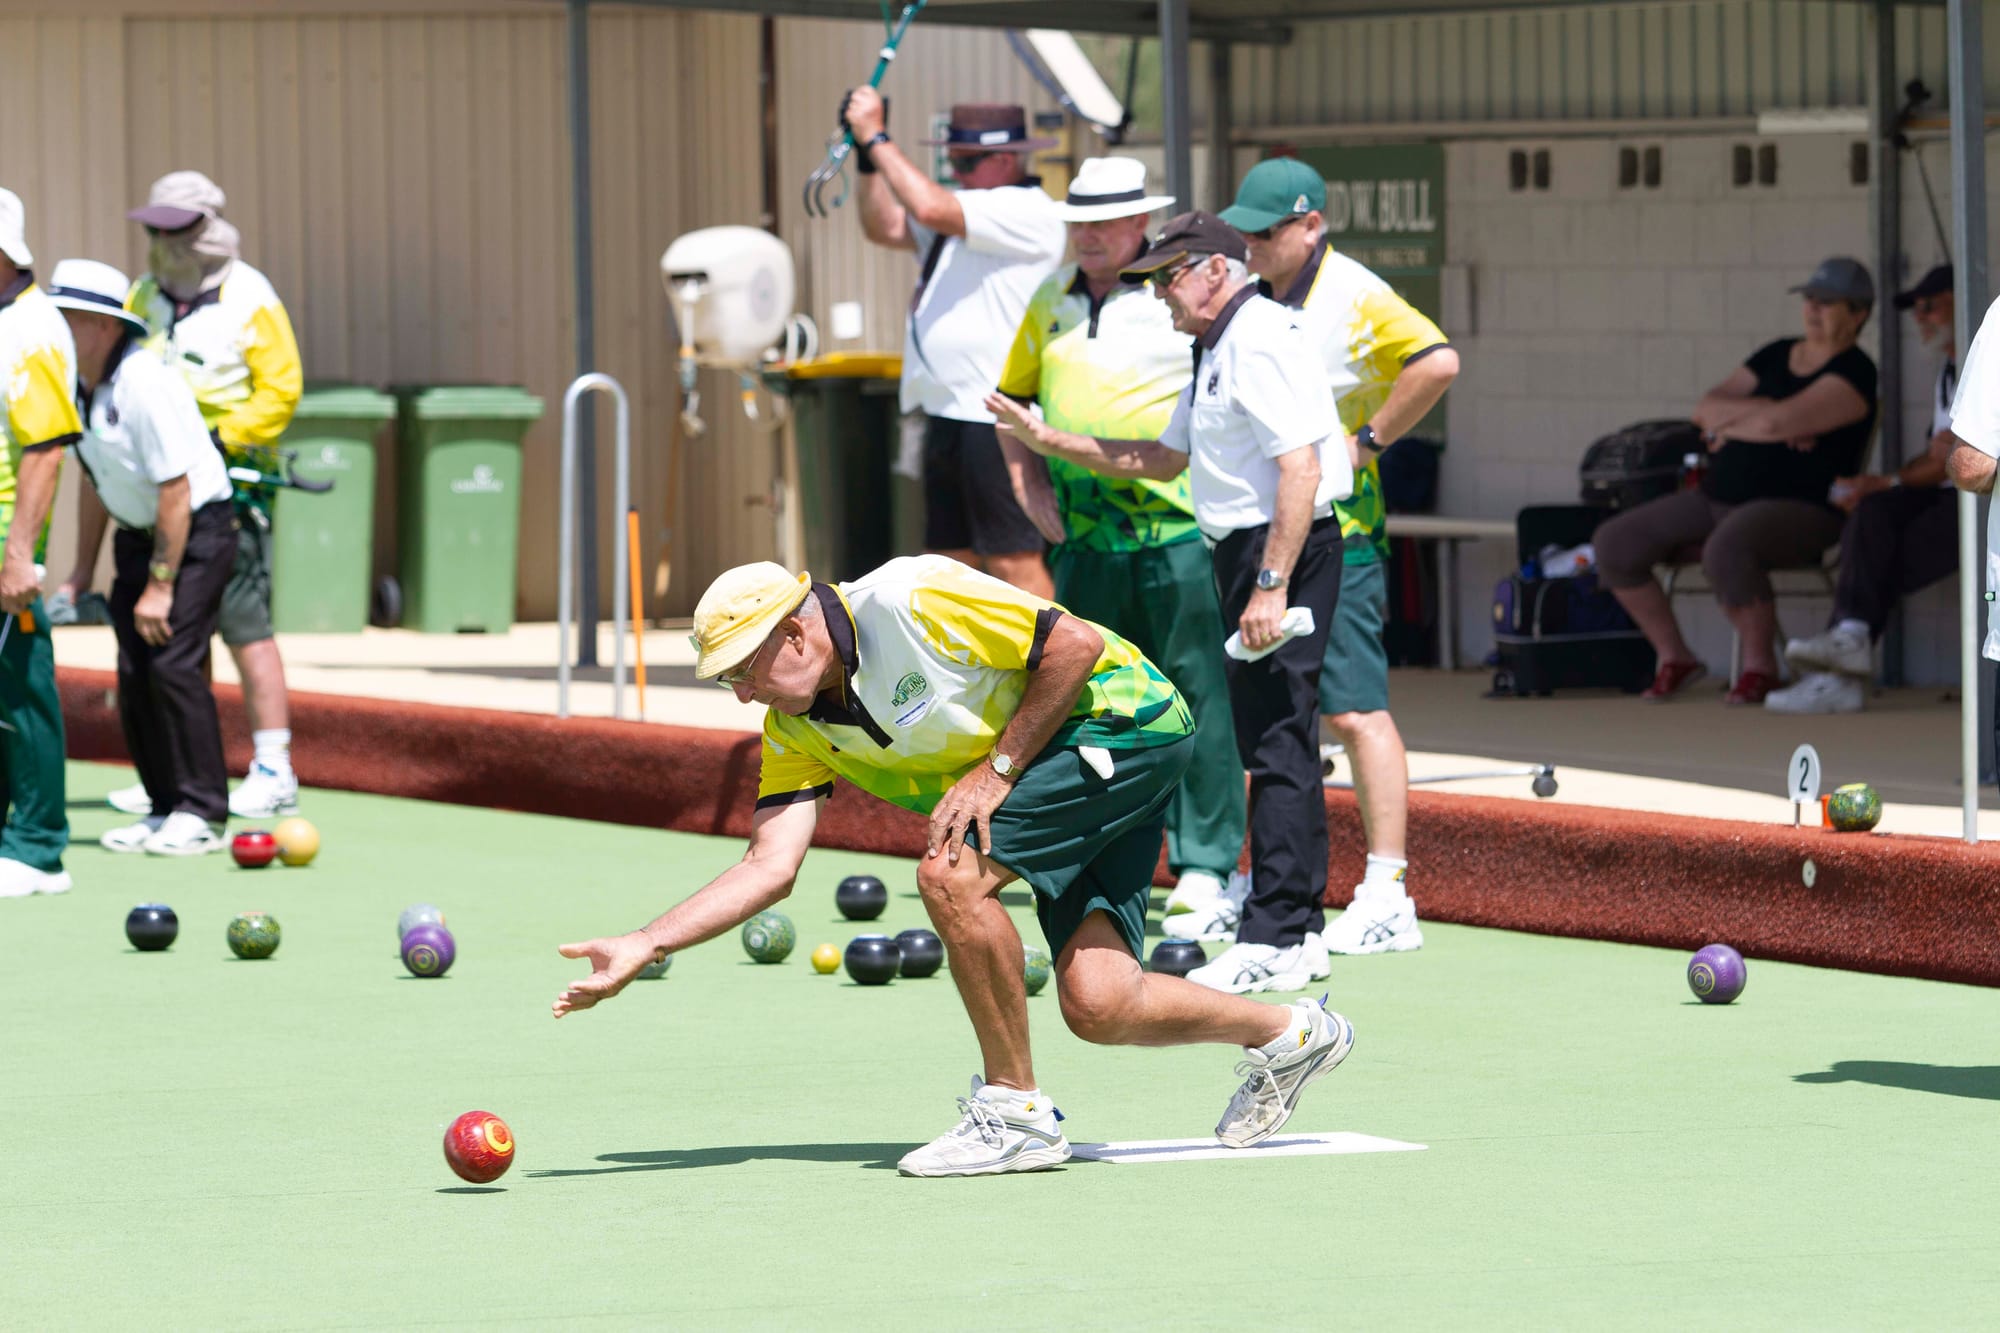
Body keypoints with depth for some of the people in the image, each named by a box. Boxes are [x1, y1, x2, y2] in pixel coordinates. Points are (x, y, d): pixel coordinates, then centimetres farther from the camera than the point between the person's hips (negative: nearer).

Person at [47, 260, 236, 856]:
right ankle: (165, 808, 9)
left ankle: (201, 812, -9)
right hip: (138, 534, 8)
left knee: (174, 663, -16)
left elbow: (176, 493, -23)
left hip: (197, 530, -8)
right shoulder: (76, 383, 2)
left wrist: (160, 586, -21)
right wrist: (81, 571, 14)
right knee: (133, 673, 2)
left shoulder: (145, 384, -24)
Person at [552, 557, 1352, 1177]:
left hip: (1122, 717, -8)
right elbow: (772, 863, -5)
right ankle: (1286, 1034, 21)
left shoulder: (905, 603, -22)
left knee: (951, 872, -24)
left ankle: (1016, 1110, -12)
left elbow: (1075, 645, -19)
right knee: (1097, 1006, -6)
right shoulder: (797, 731, 2)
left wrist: (998, 768, -19)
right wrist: (646, 946, -14)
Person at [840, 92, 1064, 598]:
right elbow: (886, 227, 21)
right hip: (949, 417, 10)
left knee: (1014, 560, -10)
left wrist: (878, 137, -13)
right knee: (955, 559, 12)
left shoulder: (1026, 210, -12)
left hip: (994, 419, -10)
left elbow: (930, 207, -22)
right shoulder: (965, 211, 20)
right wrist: (867, 156, 9)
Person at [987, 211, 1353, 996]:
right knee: (1275, 745, 13)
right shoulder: (1218, 349, 19)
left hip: (1283, 550, -11)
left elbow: (1301, 469, -22)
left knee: (1277, 745, -10)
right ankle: (1298, 932, 17)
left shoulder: (1260, 341, -15)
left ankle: (1274, 941, -11)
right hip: (1245, 550, 11)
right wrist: (1050, 443, 23)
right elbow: (1166, 460, 27)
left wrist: (1271, 586, -26)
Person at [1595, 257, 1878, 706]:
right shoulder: (1776, 355, 15)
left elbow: (1778, 422, -22)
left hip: (1797, 511, -8)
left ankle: (1760, 666, -19)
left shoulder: (1853, 374, -9)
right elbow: (1705, 410, 6)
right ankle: (1675, 658, 9)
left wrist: (1730, 424, -3)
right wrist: (1760, 412, -10)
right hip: (1718, 499, 8)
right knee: (1614, 544, -5)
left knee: (1726, 549, -41)